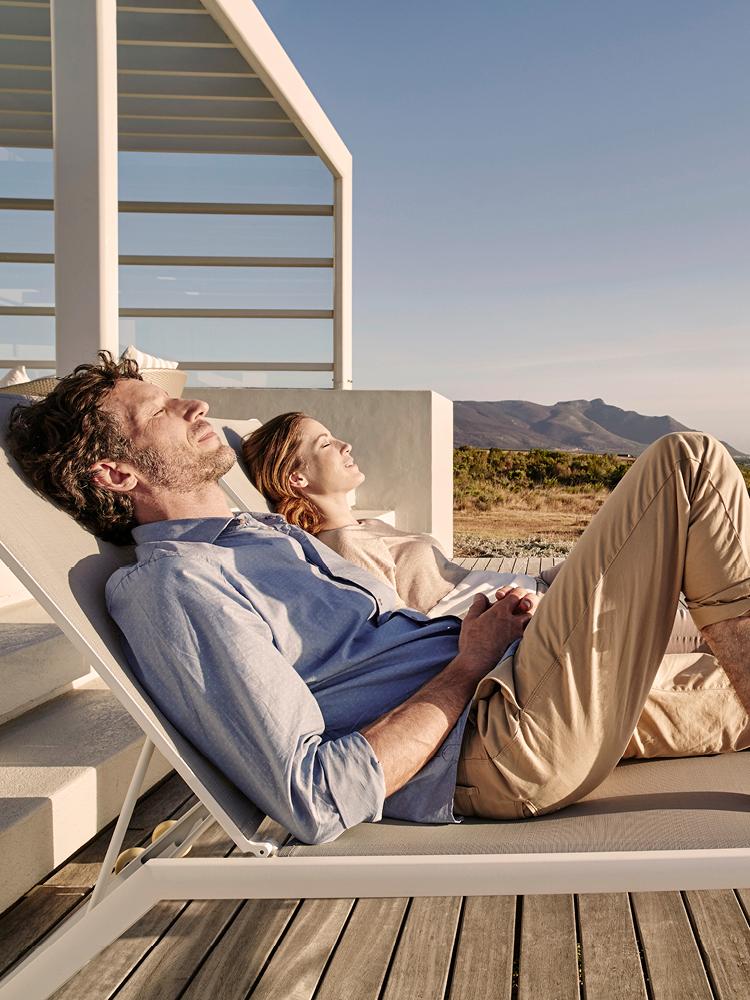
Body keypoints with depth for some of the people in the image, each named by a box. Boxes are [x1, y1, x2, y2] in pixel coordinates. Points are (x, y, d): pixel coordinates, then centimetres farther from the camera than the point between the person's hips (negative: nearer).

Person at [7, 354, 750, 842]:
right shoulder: (171, 588, -14)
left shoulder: (265, 534, 18)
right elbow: (317, 804, -22)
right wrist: (471, 663, -14)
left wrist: (482, 624, 3)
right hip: (505, 746, -9)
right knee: (687, 466, -9)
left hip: (490, 688, 9)